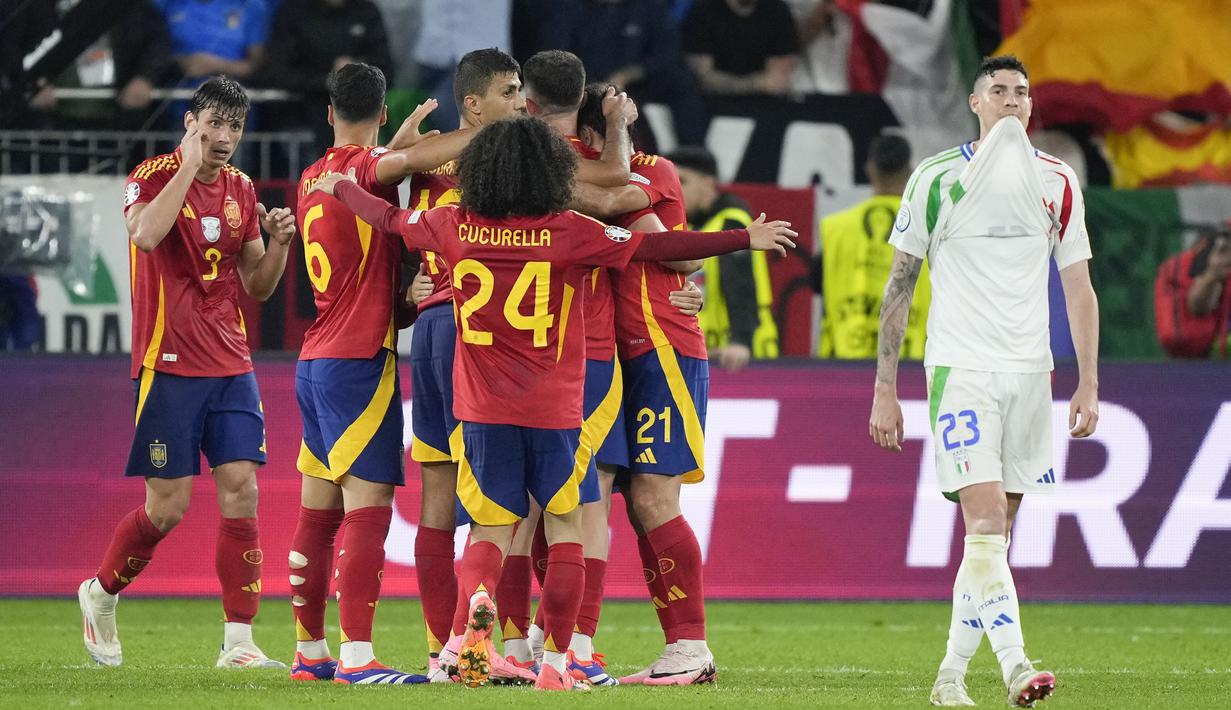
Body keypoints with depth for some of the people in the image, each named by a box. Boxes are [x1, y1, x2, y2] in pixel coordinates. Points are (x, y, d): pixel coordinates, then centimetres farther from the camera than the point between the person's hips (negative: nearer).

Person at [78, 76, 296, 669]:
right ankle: (100, 594, 23)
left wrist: (279, 243, -2)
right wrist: (189, 166, -22)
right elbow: (146, 234, -28)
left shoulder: (239, 190, 12)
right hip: (169, 367, -5)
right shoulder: (153, 177, -6)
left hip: (231, 367, 5)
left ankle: (238, 642, -5)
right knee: (167, 506, -4)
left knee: (241, 491, -6)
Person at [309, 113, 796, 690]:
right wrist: (744, 239, -3)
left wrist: (338, 187, 37)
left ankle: (478, 600, -23)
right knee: (565, 530, 12)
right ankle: (554, 661, 5)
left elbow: (388, 217, 16)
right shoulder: (569, 233, -9)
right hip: (555, 412, -2)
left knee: (491, 528, 11)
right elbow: (657, 246, -10)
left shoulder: (455, 227, 0)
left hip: (483, 411, 2)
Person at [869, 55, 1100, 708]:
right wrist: (884, 389, 0)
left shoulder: (1058, 183, 8)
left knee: (995, 532, 6)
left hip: (1029, 372, 4)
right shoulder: (937, 179, 0)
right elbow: (899, 286, 3)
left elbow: (1079, 290, 12)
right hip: (960, 366, -4)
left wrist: (1088, 384, 4)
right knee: (985, 519, -17)